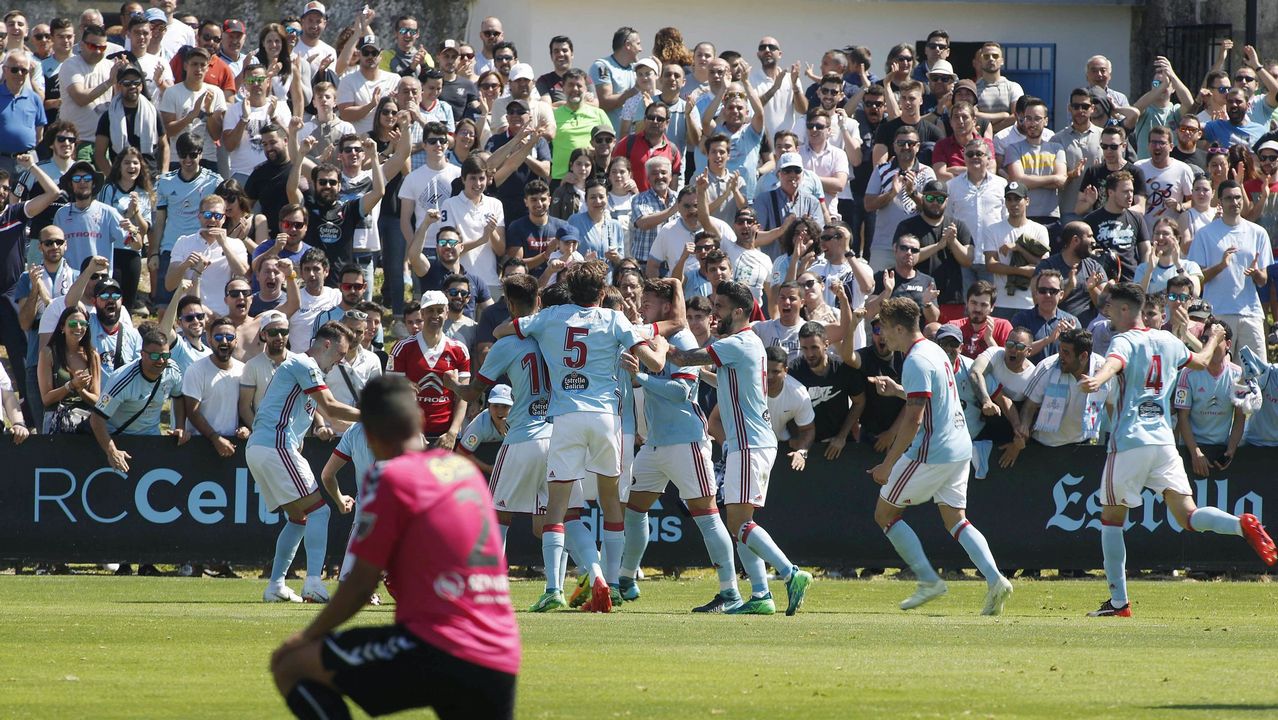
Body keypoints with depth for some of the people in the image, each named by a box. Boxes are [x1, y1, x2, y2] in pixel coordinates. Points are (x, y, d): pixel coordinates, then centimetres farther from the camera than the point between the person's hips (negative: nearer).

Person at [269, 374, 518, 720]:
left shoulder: (391, 476, -4)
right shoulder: (466, 469, 16)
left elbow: (360, 585, -1)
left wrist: (307, 637, 10)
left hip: (437, 651, -7)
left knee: (290, 665, 1)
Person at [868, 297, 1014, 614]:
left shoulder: (916, 362, -16)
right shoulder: (935, 351, 13)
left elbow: (913, 419, -21)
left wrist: (888, 465, -18)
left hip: (932, 453, -9)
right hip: (960, 448, 9)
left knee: (885, 513, 4)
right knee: (955, 519, 9)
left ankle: (928, 580, -1)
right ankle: (995, 580, -8)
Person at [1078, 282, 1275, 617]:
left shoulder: (1124, 341, -5)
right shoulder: (1167, 341, 14)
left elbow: (1114, 363, -29)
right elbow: (1202, 361, 32)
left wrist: (1097, 379, -51)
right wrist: (1214, 338, 54)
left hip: (1129, 442, -5)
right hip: (1165, 441, 5)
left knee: (1111, 518, 8)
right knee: (1187, 516, 0)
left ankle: (1119, 601, 6)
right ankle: (1242, 525, -29)